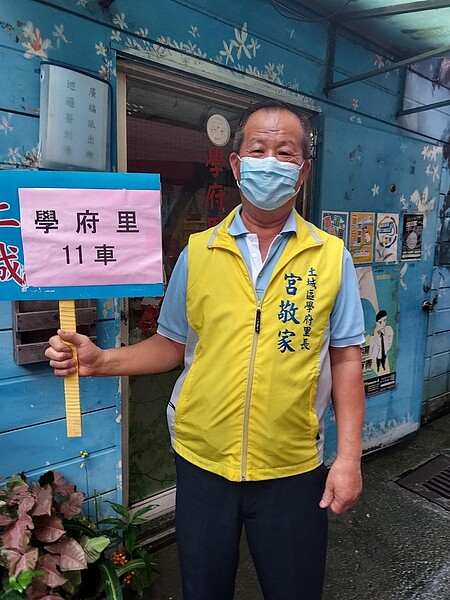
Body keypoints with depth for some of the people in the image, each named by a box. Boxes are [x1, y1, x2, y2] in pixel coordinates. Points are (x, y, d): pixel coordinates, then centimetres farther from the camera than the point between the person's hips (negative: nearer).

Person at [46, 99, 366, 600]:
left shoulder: (331, 257, -5)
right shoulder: (197, 252, -2)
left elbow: (345, 358, -2)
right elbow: (172, 346, 3)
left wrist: (349, 456, -5)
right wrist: (99, 361, -11)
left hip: (292, 469, 0)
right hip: (202, 462, 2)